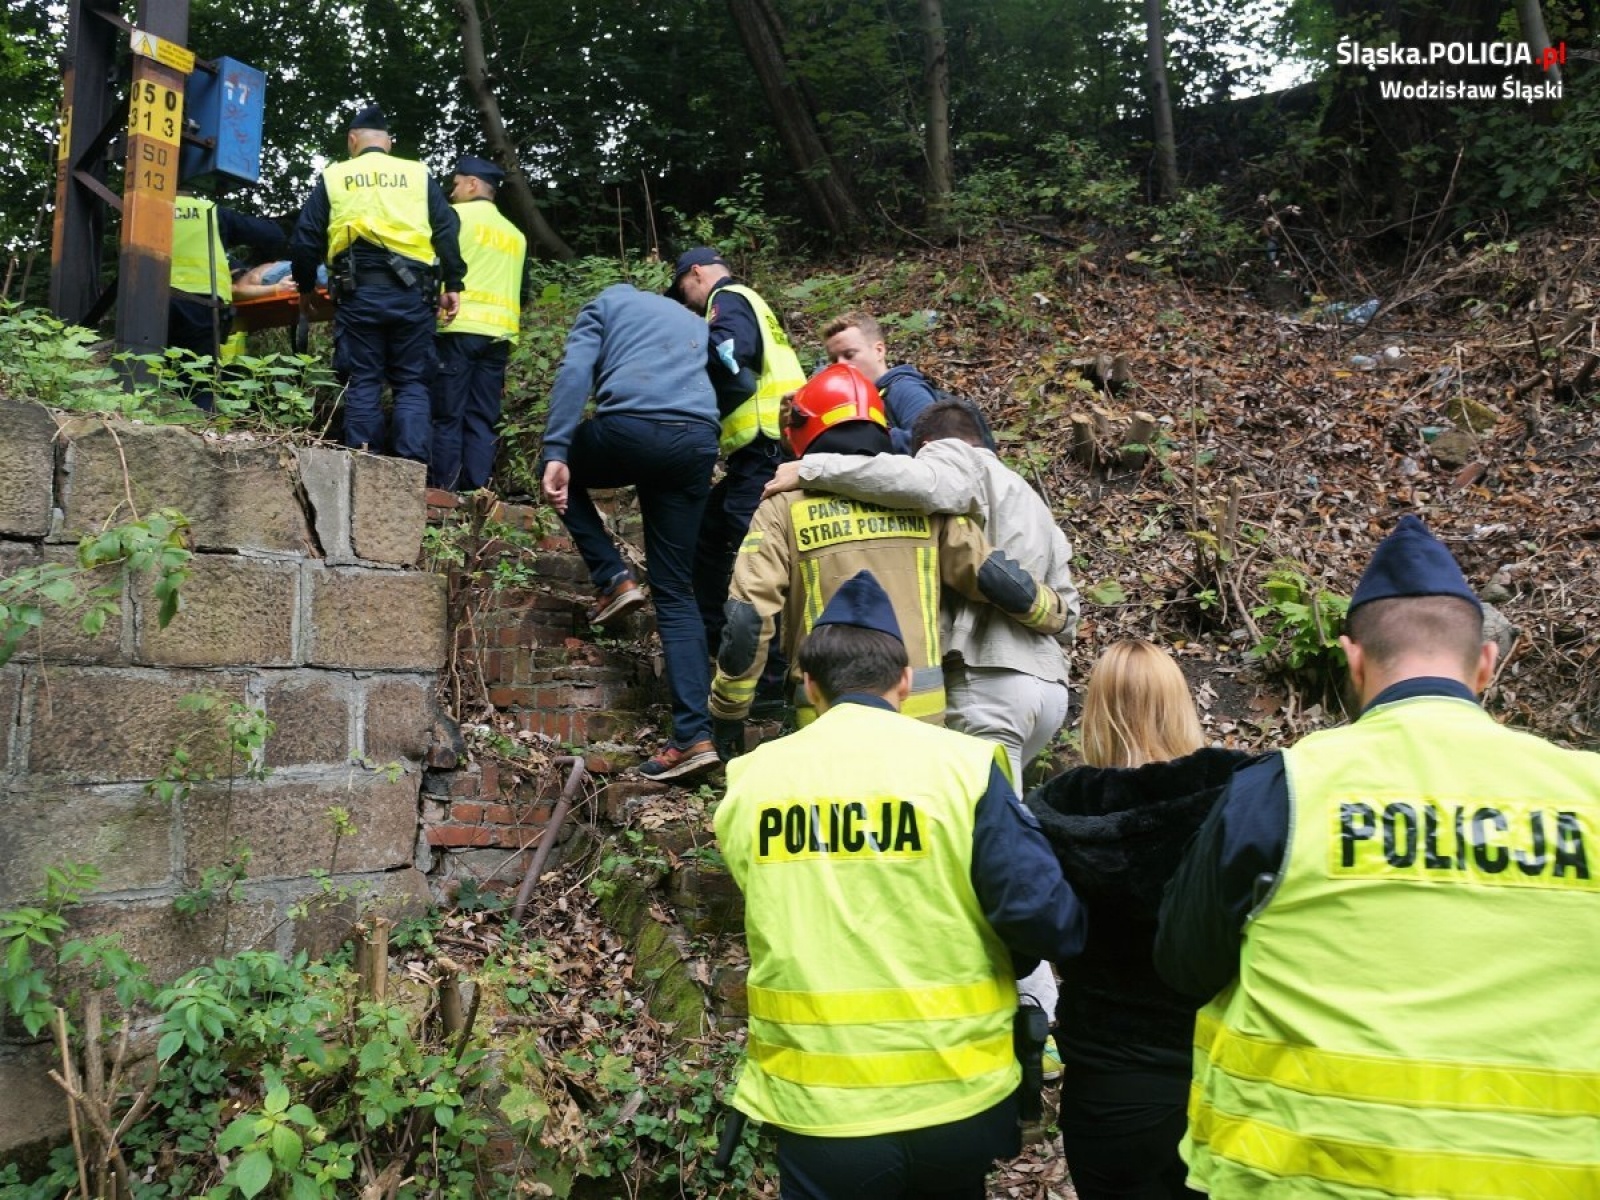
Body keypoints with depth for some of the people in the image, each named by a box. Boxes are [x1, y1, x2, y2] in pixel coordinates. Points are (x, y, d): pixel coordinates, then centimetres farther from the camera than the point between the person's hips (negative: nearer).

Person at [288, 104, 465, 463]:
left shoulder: (333, 177, 13)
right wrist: (452, 285, 4)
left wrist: (305, 287, 24)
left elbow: (305, 240, 11)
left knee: (363, 382, 4)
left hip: (358, 293, 0)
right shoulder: (418, 174, 12)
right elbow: (447, 231, 3)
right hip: (411, 292, 0)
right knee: (412, 383, 3)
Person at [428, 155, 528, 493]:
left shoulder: (455, 216, 4)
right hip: (499, 334, 5)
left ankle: (443, 493, -8)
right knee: (482, 421, 4)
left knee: (447, 417, -4)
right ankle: (476, 495, -1)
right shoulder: (516, 235, 23)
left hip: (459, 329, -5)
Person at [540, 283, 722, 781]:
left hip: (629, 427, -4)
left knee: (565, 474, 30)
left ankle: (614, 581, 11)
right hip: (698, 441, 4)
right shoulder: (694, 323, 36)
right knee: (675, 591, 8)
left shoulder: (607, 302, 21)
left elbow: (575, 372, 2)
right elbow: (715, 389, 29)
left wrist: (555, 453, -5)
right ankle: (694, 735, -2)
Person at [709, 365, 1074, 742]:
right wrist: (1058, 612, 26)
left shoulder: (785, 509, -2)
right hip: (923, 708, 3)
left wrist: (728, 712, 4)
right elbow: (996, 577, 7)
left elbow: (747, 623, -7)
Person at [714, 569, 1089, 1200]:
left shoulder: (749, 780, -5)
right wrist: (985, 955, 6)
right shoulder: (961, 764, -12)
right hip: (957, 1097, 0)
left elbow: (771, 912, 6)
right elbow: (1044, 915, -15)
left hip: (818, 1105, 0)